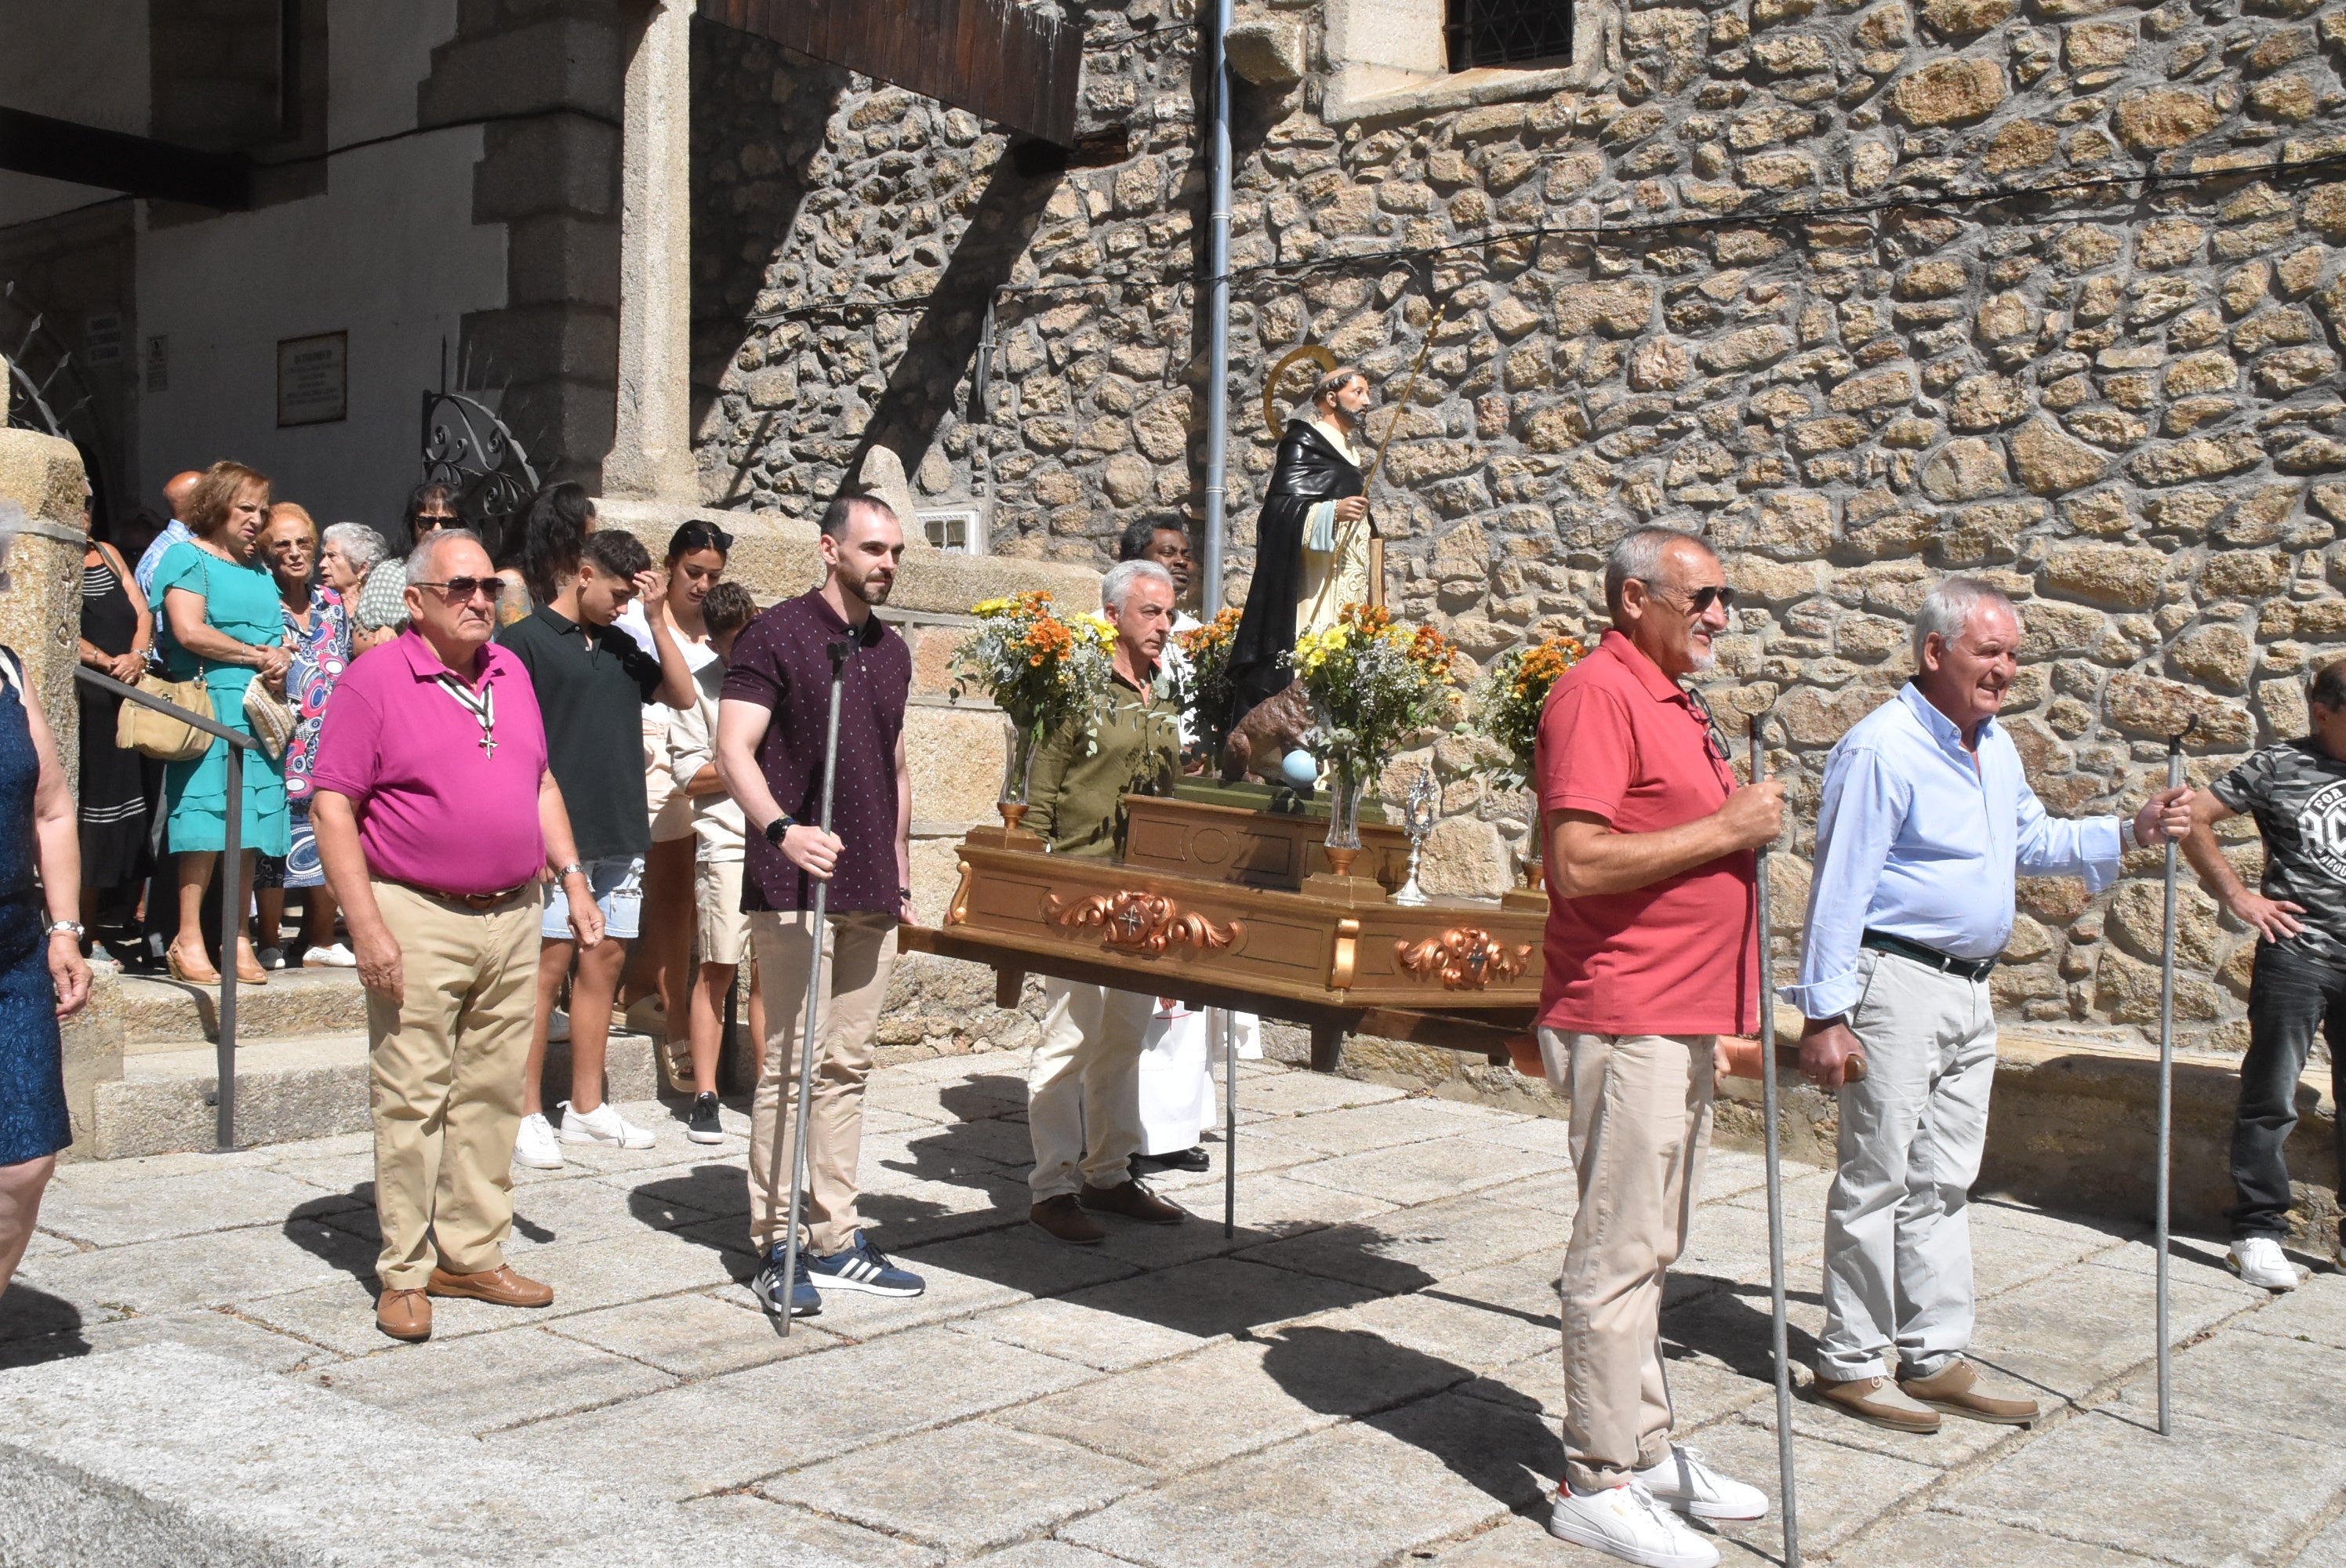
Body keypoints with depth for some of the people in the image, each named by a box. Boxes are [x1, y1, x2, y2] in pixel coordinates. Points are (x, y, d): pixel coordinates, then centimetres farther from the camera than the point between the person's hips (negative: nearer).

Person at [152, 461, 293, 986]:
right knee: (207, 820, -11)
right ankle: (188, 940, -8)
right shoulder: (187, 558, 2)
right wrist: (257, 656, -7)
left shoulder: (258, 569, 23)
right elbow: (190, 631, -11)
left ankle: (239, 939, 6)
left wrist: (282, 660, -1)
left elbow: (280, 638, 22)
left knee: (249, 829, 3)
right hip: (209, 702, -6)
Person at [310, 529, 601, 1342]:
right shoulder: (374, 681, -6)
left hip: (512, 917, 6)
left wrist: (572, 878, 12)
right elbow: (333, 808, -10)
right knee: (412, 1099, -3)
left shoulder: (511, 673, 13)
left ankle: (473, 1254, 21)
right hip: (418, 920, -6)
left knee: (492, 1094, 10)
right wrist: (368, 925, -16)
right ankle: (404, 1274, 7)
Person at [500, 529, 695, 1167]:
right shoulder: (526, 641, -3)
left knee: (605, 962, 9)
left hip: (621, 835, 7)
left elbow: (681, 694, 11)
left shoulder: (620, 646, 16)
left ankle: (587, 1109, 16)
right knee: (550, 965, -4)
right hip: (558, 833, -7)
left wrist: (656, 617, 5)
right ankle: (527, 1115, 2)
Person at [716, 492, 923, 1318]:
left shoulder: (892, 652, 16)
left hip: (871, 893, 7)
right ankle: (776, 1248, 3)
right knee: (790, 1064, -5)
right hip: (796, 888, -7)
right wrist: (779, 827, -29)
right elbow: (733, 750, -13)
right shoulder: (777, 634, -5)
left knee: (847, 1066, 10)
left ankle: (835, 1240, 17)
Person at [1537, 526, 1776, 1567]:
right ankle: (1598, 1484, 6)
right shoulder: (1597, 694, -14)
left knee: (1651, 1248, 16)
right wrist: (1726, 829, -19)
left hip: (1685, 1021, 10)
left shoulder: (1678, 702, 17)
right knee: (1619, 1254, -3)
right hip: (1624, 1022, -10)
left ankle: (1647, 1452, 27)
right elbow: (1578, 862, -23)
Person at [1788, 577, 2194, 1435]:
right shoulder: (1882, 748, -15)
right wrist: (1825, 1012, -20)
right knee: (1876, 1180, -1)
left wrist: (2131, 833, 12)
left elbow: (2033, 842, 27)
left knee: (1944, 1182, 13)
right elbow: (1839, 887, -17)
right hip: (1897, 985, -8)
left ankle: (1935, 1356, 21)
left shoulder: (1996, 747, 12)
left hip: (1972, 992, 9)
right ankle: (1851, 1360, 9)